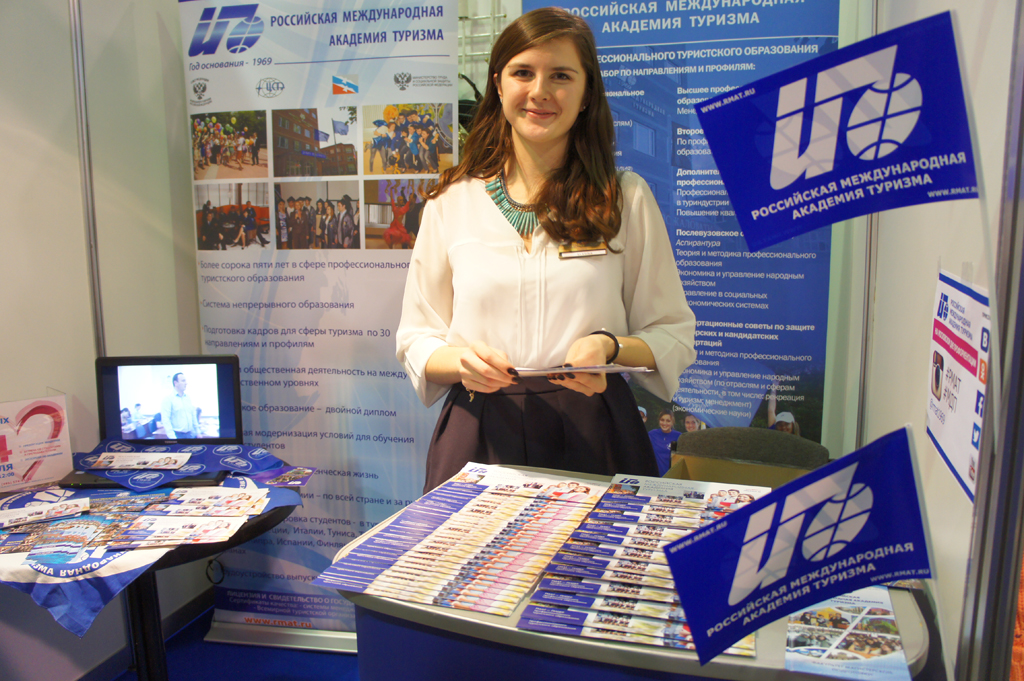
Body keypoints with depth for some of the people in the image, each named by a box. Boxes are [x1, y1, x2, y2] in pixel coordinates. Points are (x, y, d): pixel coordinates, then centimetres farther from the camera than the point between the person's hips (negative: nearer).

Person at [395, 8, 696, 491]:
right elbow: (416, 338, 9)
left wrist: (611, 348, -15)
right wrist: (461, 360, -13)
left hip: (591, 437, 0)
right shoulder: (451, 202, 6)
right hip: (480, 436, 1)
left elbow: (674, 335, 6)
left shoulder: (627, 200, 4)